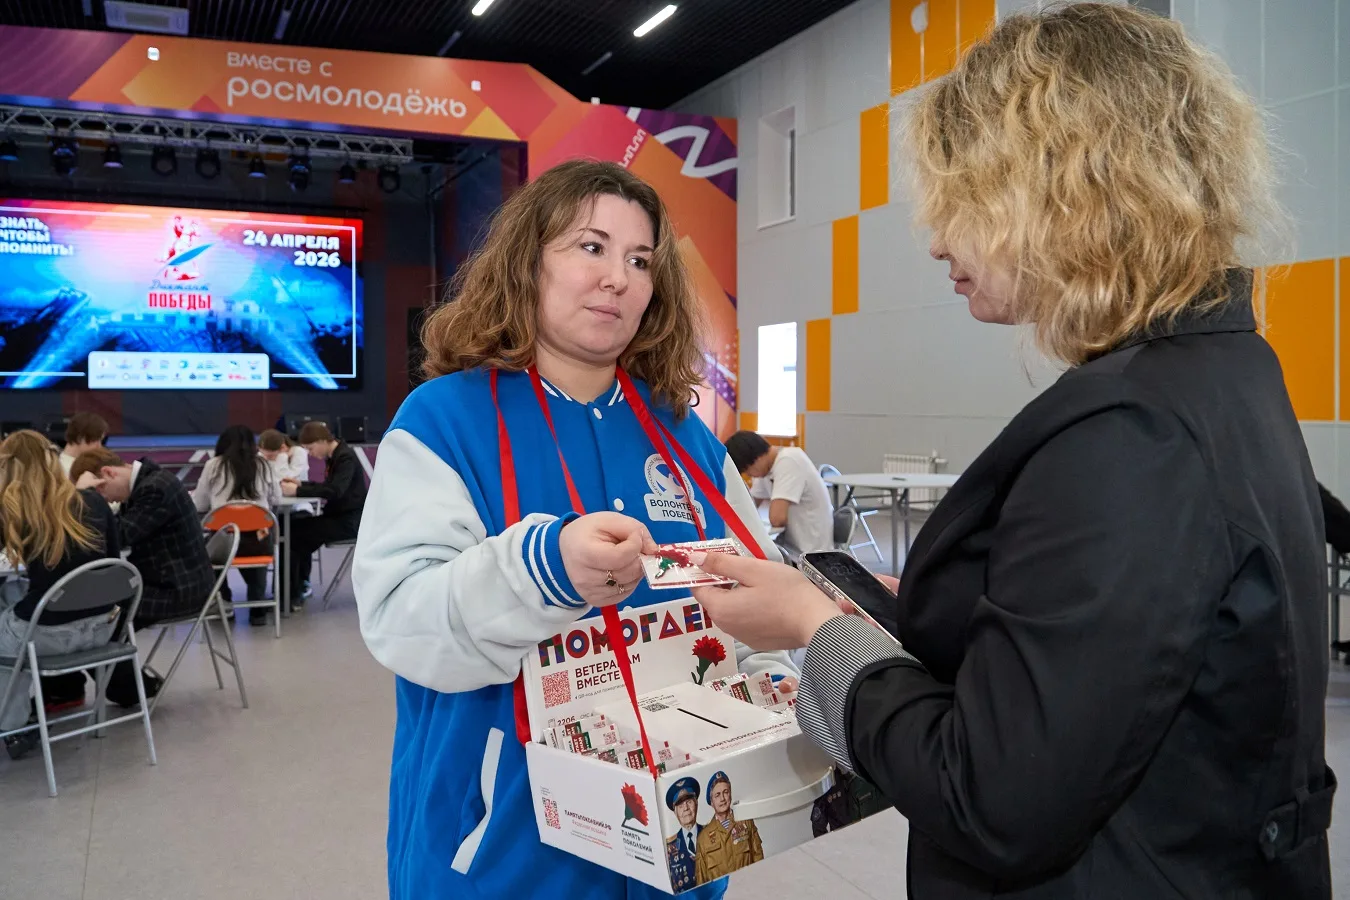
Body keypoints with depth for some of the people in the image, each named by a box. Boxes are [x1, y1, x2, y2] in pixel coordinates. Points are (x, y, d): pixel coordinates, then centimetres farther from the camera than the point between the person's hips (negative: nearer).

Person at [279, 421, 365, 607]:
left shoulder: (346, 458, -18)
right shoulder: (333, 457, 10)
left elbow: (334, 491, -31)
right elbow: (327, 487, 18)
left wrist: (297, 491, -30)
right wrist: (301, 484, 2)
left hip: (350, 520, -9)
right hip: (337, 515, 9)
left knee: (298, 533, -14)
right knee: (295, 526, 0)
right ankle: (301, 583, 9)